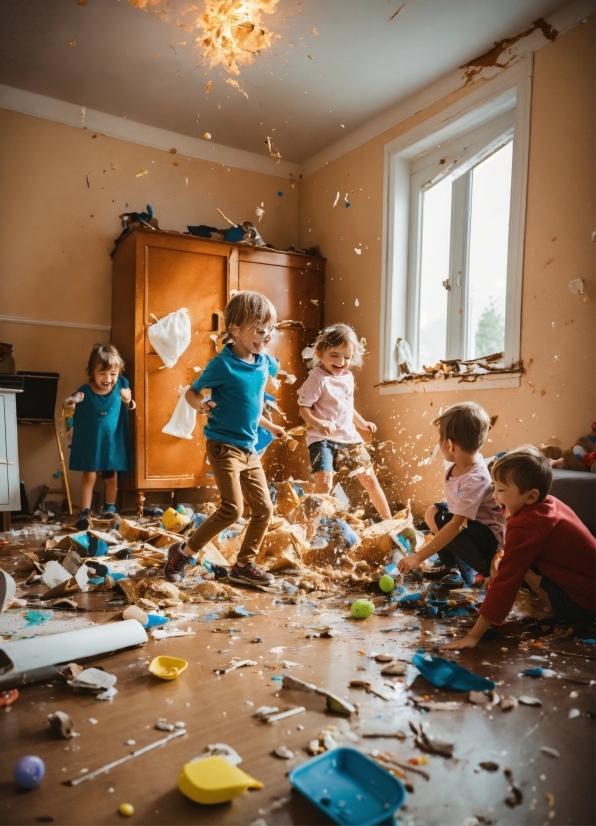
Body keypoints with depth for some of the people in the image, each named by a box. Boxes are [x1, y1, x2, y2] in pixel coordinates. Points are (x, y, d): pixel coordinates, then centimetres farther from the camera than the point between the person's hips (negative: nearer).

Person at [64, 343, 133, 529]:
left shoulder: (121, 384, -11)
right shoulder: (84, 391, -17)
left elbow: (129, 408, 5)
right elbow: (68, 413, -9)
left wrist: (128, 400, -17)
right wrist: (69, 405, -31)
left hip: (113, 441, 3)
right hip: (90, 442, -2)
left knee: (111, 477, 15)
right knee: (89, 476, 1)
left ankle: (109, 508, 34)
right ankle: (85, 513, 11)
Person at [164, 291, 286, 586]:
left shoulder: (265, 363, 4)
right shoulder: (223, 364, -15)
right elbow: (191, 392, -6)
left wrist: (269, 426, 23)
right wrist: (200, 404, -27)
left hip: (249, 449, 8)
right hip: (224, 446, -7)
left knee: (264, 508, 9)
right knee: (233, 508, -12)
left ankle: (244, 565, 25)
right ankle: (183, 552, 7)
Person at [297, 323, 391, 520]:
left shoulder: (348, 377, 9)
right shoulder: (317, 378, -13)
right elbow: (304, 409, -17)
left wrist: (362, 423, 23)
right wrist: (318, 423, -33)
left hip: (349, 437, 7)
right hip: (323, 439, -7)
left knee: (370, 479, 14)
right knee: (324, 483, -20)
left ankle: (387, 518, 31)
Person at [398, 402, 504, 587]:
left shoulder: (475, 478, -32)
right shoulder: (459, 463, -7)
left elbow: (456, 524, -35)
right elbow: (454, 506, 6)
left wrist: (418, 557, -36)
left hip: (488, 537, -9)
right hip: (467, 524, 9)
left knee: (441, 521, -27)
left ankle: (483, 569, -5)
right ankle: (453, 567, 3)